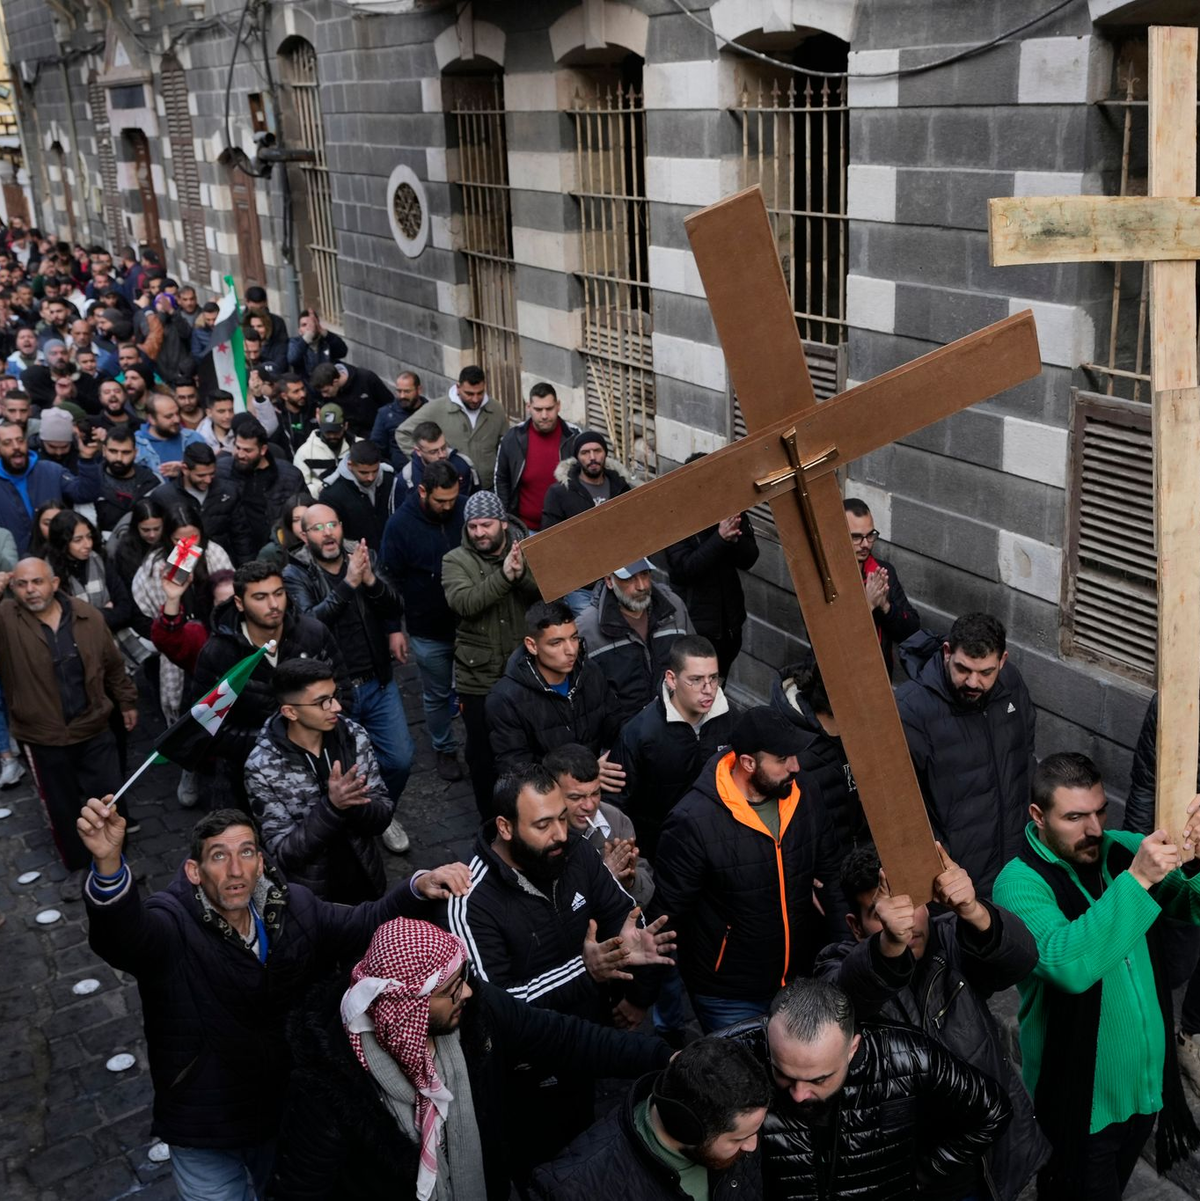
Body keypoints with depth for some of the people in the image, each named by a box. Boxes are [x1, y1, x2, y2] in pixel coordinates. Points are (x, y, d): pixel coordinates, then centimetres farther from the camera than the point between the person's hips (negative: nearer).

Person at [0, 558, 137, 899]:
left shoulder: (87, 615, -7)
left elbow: (113, 664, 5)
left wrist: (127, 702, 12)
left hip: (94, 729, 1)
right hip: (43, 737, -1)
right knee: (61, 808, 14)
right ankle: (76, 866, 36)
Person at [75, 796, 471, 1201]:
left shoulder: (292, 909, -9)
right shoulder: (172, 924, -24)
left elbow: (366, 924, -1)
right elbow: (125, 933, -45)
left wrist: (419, 887, -22)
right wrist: (109, 865, -67)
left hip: (286, 1109, 5)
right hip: (205, 1132, -4)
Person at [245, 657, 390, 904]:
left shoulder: (354, 736, -7)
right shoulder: (263, 767, -17)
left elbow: (383, 816, -4)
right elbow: (282, 854, -16)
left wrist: (349, 804, -24)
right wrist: (331, 806, -28)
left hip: (365, 884, 3)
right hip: (309, 899, -2)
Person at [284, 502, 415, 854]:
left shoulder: (362, 557, 0)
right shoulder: (295, 574, -9)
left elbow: (396, 607, -4)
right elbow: (309, 622, -26)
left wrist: (371, 580, -22)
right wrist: (348, 583, -34)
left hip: (378, 683, 3)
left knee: (400, 759, 2)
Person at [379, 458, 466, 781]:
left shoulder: (466, 510, -9)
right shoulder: (400, 525, -14)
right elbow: (391, 579, -6)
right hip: (429, 632, -2)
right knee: (437, 695, 15)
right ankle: (444, 749, 35)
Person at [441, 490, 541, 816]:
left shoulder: (526, 551, 0)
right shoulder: (456, 561, -6)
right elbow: (463, 603, -23)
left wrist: (522, 575, -30)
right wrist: (503, 576, -34)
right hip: (478, 677, -1)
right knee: (483, 752, 11)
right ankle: (491, 819, 29)